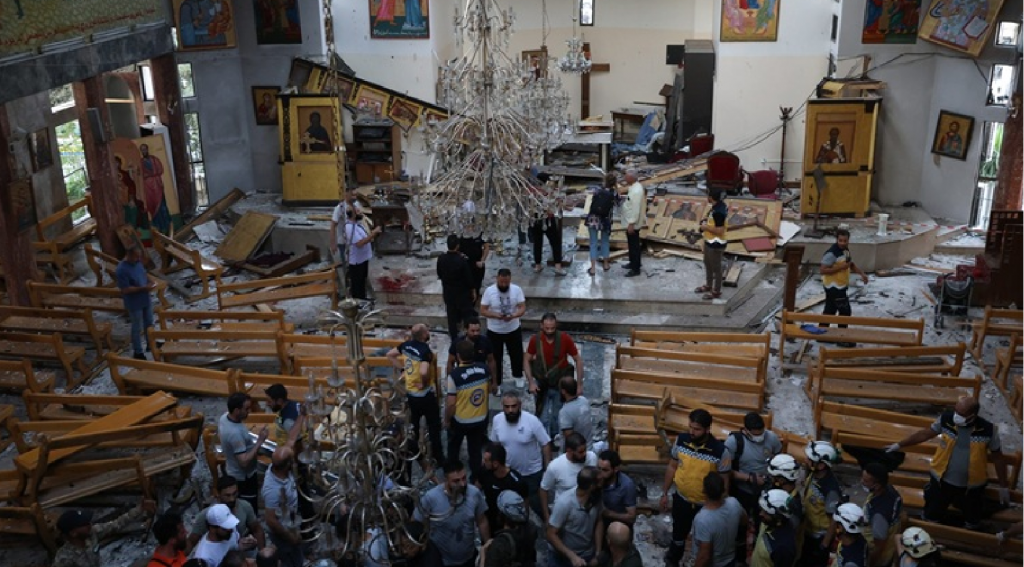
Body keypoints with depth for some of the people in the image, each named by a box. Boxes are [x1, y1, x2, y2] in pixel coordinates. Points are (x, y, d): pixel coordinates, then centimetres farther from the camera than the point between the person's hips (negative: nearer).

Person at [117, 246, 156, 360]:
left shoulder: (138, 262, -1)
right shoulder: (121, 270, -25)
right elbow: (125, 290, -25)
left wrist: (149, 284, -6)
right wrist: (143, 288, -28)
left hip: (146, 300, 8)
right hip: (134, 304, -8)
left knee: (149, 324, 21)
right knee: (137, 328, 7)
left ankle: (150, 344, 40)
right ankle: (138, 352, 22)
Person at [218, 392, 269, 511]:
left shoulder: (225, 417, -10)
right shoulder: (235, 433, -38)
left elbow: (219, 434, 12)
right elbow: (244, 461, -34)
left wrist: (248, 438, 11)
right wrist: (260, 441, -33)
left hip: (233, 472, 9)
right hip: (243, 477, -9)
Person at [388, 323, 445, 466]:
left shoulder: (406, 345, -3)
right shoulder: (425, 350, -25)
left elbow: (390, 355, 12)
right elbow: (424, 372, -39)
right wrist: (424, 383, -18)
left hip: (410, 393, 7)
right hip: (425, 395, -7)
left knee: (413, 425, 23)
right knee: (434, 426, 8)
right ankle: (437, 457, 16)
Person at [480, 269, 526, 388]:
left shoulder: (517, 289, -12)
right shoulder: (489, 291, -16)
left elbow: (522, 308, -11)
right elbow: (483, 311, -13)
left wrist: (513, 316, -31)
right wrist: (496, 315, -30)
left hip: (514, 329, 2)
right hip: (494, 331, -2)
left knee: (517, 355, 19)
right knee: (495, 358, 10)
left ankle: (517, 376, 44)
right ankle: (496, 383, 28)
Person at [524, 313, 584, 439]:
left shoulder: (565, 339, -19)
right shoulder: (535, 340, -15)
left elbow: (578, 360, -9)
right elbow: (526, 360, -2)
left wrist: (579, 384, -11)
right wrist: (531, 382, -10)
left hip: (560, 384, -1)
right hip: (541, 383, 1)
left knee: (558, 417, 12)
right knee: (543, 418, 9)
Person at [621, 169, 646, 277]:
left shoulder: (636, 191, -26)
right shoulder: (634, 187, 7)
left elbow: (635, 209, -27)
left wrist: (631, 224, -26)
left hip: (633, 224, -10)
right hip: (630, 222, 10)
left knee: (634, 245, -1)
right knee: (631, 244, 22)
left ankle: (636, 269, 6)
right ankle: (633, 263, 37)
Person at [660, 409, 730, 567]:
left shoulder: (720, 450, -24)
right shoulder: (681, 440, -16)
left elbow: (724, 481, -12)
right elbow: (672, 467, 0)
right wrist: (665, 493, 5)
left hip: (706, 505, -2)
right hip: (681, 500, 3)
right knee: (678, 535, 24)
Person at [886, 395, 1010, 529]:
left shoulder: (988, 430, -21)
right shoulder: (946, 419, -20)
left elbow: (998, 457, -6)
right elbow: (925, 433, -3)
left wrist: (1003, 486, 2)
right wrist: (899, 444, -1)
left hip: (971, 486, 0)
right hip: (942, 480, 0)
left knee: (971, 525, 25)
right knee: (931, 519, 19)